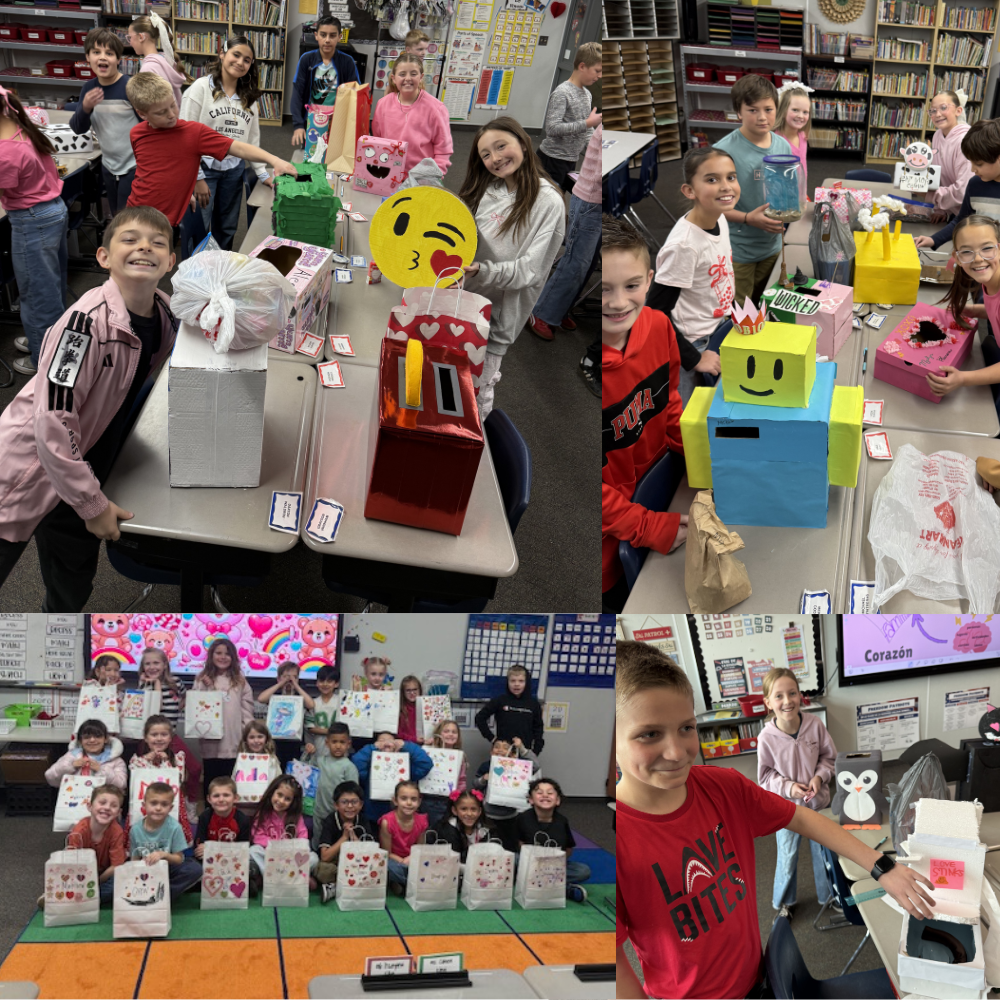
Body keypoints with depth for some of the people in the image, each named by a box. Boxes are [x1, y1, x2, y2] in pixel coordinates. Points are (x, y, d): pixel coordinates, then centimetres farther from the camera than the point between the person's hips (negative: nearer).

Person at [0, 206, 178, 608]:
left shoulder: (164, 313, -5)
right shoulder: (89, 319, -28)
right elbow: (53, 419, -28)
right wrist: (92, 503, -22)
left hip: (81, 470, 7)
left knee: (72, 590, 20)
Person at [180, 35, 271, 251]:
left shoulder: (248, 97, 10)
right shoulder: (201, 88, -8)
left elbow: (253, 138, 16)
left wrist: (262, 174, 9)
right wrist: (197, 177, -14)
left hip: (233, 170, 5)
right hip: (204, 168, -5)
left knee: (227, 230, 12)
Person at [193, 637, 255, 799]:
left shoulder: (239, 681, 9)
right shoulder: (202, 680, 7)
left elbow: (247, 710, 6)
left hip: (234, 743, 0)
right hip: (211, 742, 0)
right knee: (211, 781, 7)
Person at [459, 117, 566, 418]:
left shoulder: (548, 203, -11)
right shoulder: (486, 191, 5)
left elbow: (529, 270, -15)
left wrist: (482, 272, -30)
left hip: (498, 313, -5)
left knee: (476, 393, 0)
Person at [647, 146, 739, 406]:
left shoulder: (720, 221, -3)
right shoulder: (684, 245, -28)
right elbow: (655, 314, -25)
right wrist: (695, 359, -19)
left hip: (718, 332, 8)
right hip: (692, 346, -8)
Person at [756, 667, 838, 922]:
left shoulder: (815, 724, -18)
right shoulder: (767, 737, -22)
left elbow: (830, 757, -2)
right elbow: (766, 776, -8)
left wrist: (819, 776, -18)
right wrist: (788, 787, -22)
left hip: (818, 803, 2)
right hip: (786, 807, -2)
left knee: (823, 852, 20)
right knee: (787, 857, 14)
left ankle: (828, 895, 44)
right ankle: (783, 901, 38)